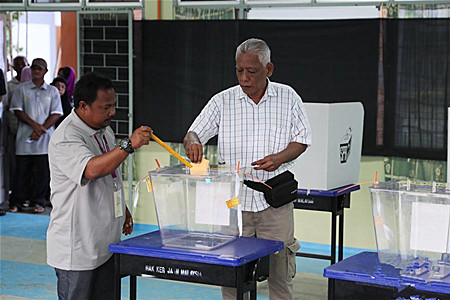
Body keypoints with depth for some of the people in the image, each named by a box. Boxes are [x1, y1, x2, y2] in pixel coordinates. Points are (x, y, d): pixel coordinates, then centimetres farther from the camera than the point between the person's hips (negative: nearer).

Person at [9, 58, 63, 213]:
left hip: (45, 138, 1)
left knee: (42, 171, 1)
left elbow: (55, 114, 2)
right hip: (25, 136, 0)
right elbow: (17, 110, 0)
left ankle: (38, 202, 11)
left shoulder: (52, 91, 9)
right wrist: (34, 125, -13)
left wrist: (41, 129, -11)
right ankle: (17, 201, 11)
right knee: (22, 170, 1)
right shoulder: (21, 89, 7)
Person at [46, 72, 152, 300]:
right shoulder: (65, 138, -19)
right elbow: (92, 170, -36)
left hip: (107, 242, 9)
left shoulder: (105, 131, 11)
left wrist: (123, 209, 26)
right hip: (77, 248, -9)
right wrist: (129, 145, -41)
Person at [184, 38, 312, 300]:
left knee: (280, 273, 6)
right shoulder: (223, 101, 4)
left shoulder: (288, 97, 4)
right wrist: (193, 143, -23)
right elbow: (193, 134, 2)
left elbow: (302, 139, 7)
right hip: (233, 200, 0)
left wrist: (280, 157, -12)